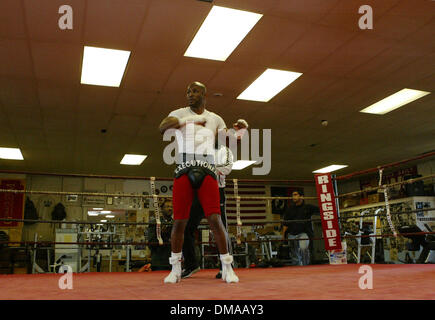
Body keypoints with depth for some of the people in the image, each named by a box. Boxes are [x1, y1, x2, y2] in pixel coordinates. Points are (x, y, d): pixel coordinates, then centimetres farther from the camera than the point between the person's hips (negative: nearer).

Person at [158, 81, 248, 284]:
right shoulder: (179, 114, 9)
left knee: (215, 219, -8)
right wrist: (191, 119, -25)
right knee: (179, 221, -1)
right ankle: (176, 269, 15)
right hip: (184, 171, 0)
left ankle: (227, 267, 4)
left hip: (207, 172, 1)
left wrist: (240, 130, -6)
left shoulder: (215, 119, 16)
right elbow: (162, 128, -11)